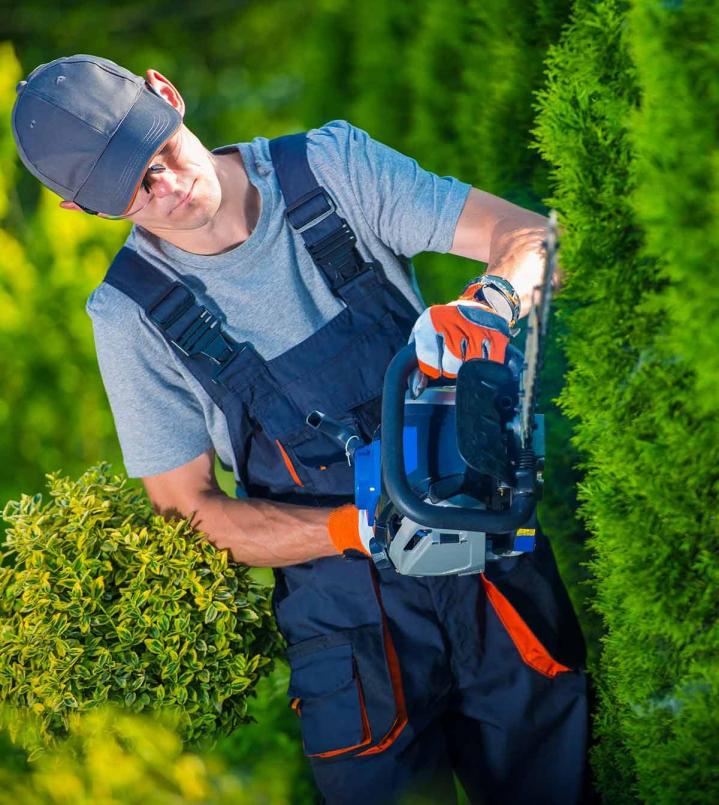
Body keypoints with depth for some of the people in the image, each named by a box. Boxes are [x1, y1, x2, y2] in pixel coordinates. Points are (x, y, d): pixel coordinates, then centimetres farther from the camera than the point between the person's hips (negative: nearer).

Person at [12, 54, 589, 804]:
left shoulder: (331, 165, -5)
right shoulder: (132, 313, -6)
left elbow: (530, 237, -8)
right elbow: (188, 508, -4)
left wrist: (485, 307, -32)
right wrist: (362, 530, -20)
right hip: (345, 614, -1)